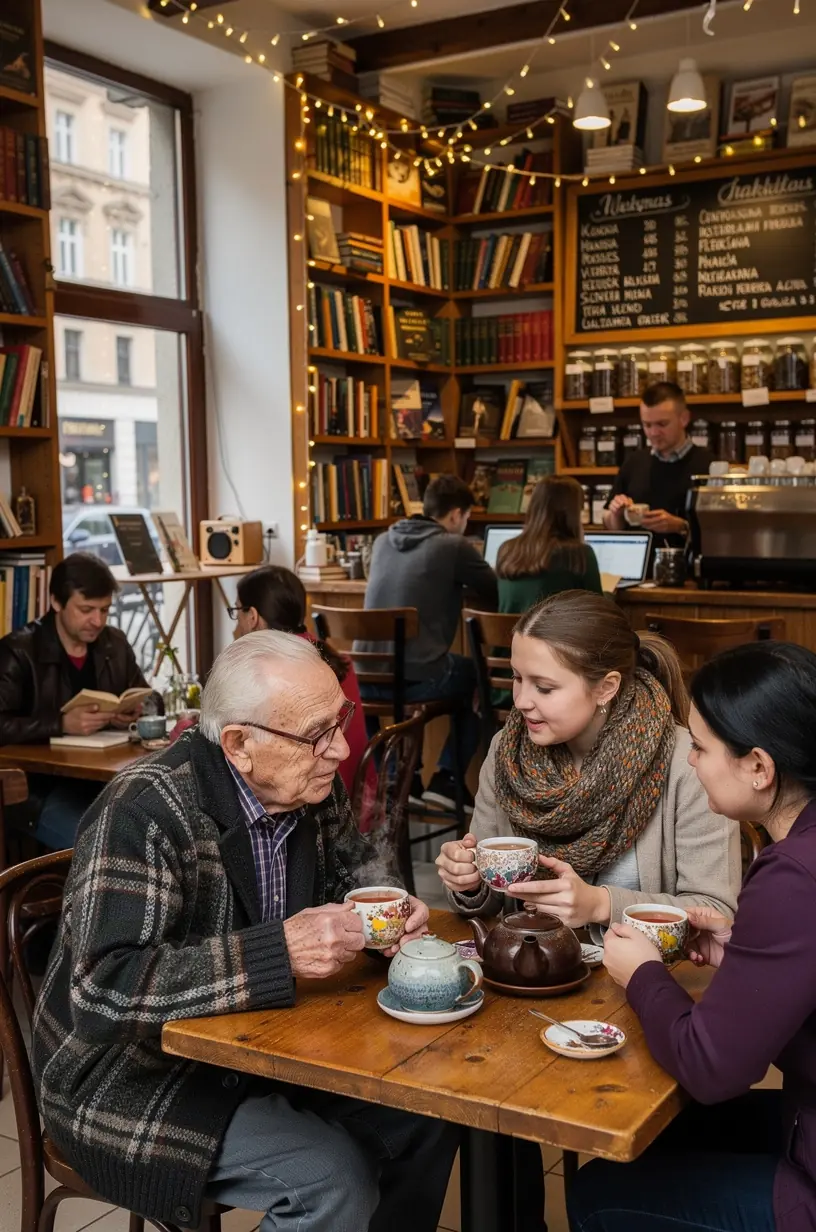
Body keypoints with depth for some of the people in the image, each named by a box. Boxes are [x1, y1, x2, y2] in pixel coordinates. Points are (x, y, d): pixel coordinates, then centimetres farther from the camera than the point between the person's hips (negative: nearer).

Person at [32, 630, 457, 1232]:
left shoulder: (313, 787, -5)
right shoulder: (146, 811, -26)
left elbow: (356, 874, 13)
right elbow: (103, 990, -33)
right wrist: (281, 952, -37)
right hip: (135, 1082, -7)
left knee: (426, 1114, -5)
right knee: (334, 1181, -22)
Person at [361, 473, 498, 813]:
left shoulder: (384, 541, 13)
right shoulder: (454, 546, -4)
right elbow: (500, 596, 6)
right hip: (417, 678, -6)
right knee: (476, 673, 26)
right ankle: (446, 780, 18)